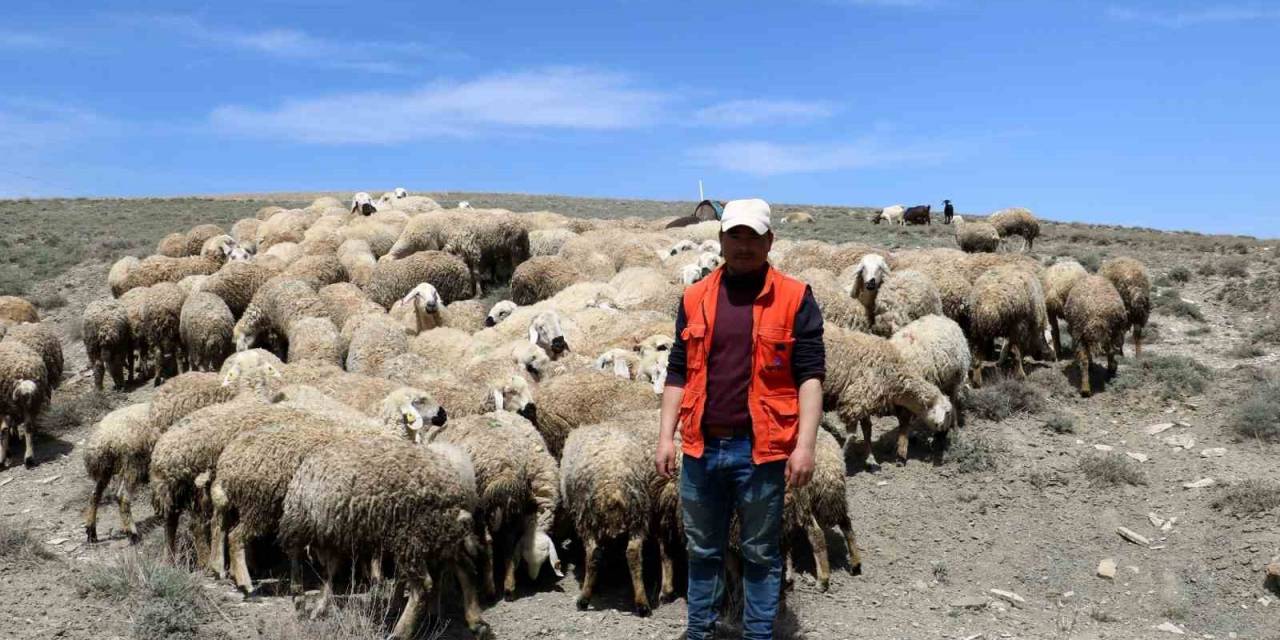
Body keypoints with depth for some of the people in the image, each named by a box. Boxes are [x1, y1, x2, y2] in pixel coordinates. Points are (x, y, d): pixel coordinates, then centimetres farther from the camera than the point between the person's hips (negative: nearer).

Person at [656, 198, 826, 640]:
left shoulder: (795, 298, -3)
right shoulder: (695, 298, 7)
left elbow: (810, 375, -5)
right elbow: (678, 373, 10)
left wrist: (805, 444, -12)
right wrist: (666, 436, 5)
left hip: (762, 450, -3)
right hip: (702, 448, 4)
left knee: (761, 553, 11)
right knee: (702, 550, 18)